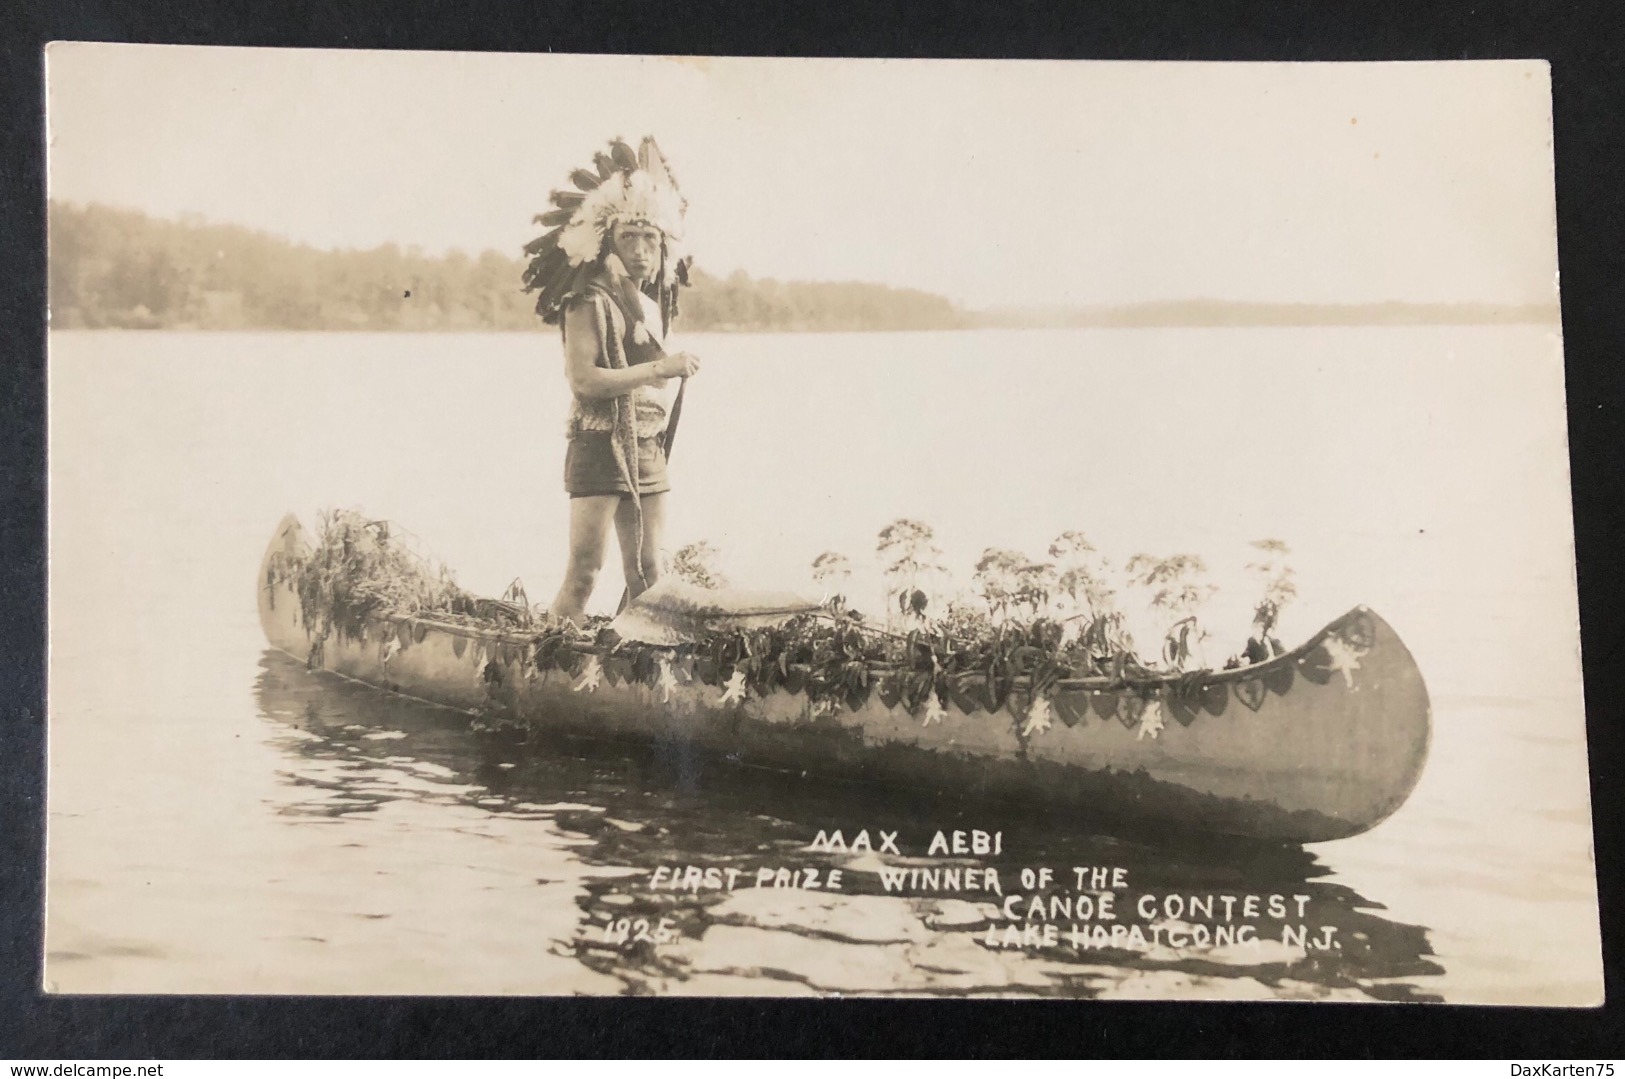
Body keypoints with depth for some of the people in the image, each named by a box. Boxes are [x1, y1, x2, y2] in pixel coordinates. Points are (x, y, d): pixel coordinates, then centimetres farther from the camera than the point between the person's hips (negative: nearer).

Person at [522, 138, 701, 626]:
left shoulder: (652, 306, 15)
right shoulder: (590, 303, -7)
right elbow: (583, 380, -19)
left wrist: (676, 377, 6)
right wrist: (660, 370, -17)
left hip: (647, 451, 8)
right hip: (600, 447, -7)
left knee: (648, 576, 7)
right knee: (584, 572, -12)